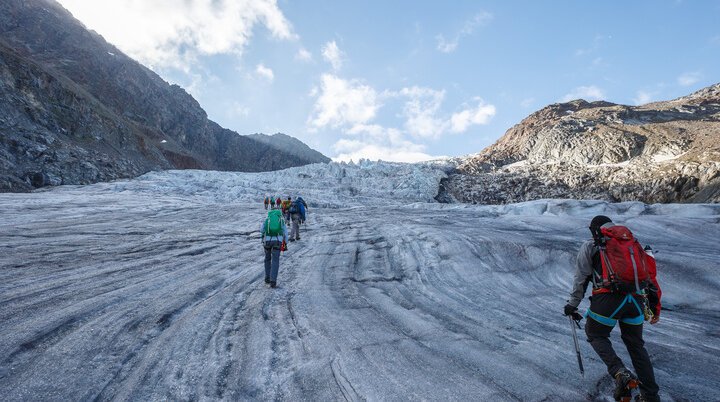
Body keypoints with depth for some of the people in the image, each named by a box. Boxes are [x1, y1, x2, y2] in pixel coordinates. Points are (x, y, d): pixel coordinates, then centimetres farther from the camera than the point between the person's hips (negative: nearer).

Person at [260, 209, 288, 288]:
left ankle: (267, 278, 27)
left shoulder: (266, 219, 12)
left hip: (267, 241, 1)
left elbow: (262, 230, 1)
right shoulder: (281, 220, 13)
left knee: (268, 259, 21)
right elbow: (285, 232, 7)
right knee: (275, 261, 1)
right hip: (277, 241, -1)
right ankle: (273, 281, -10)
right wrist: (285, 244, 9)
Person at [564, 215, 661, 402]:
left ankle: (620, 373, -5)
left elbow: (581, 278, 7)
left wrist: (572, 305, 15)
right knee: (636, 345, 21)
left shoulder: (590, 246, 11)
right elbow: (650, 274, 22)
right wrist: (655, 306, 28)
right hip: (637, 300, 5)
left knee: (596, 335, 17)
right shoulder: (634, 244, 24)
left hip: (609, 297, -4)